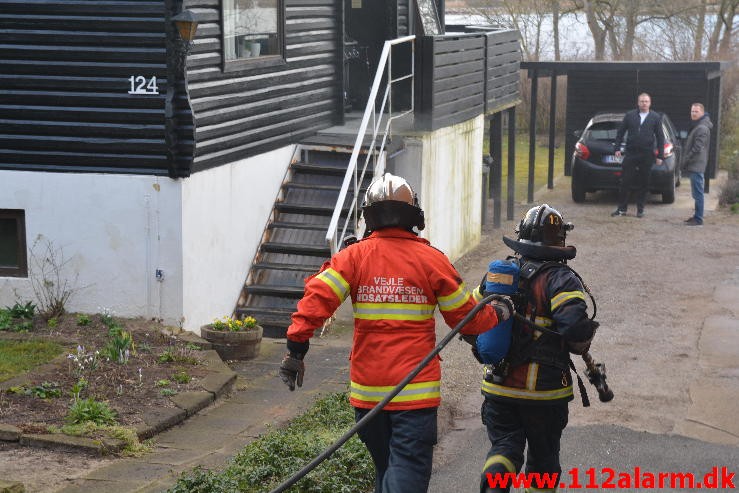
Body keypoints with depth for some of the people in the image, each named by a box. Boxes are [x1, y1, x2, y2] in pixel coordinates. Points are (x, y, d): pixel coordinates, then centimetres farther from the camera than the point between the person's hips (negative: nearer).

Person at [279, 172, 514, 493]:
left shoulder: (354, 256, -1)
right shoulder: (431, 259, -4)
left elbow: (317, 297, -14)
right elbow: (467, 319, 3)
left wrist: (296, 347, -12)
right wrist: (499, 313, 22)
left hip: (366, 389, 3)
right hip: (415, 392, -3)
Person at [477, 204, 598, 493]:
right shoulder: (561, 280, -11)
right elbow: (575, 328, -24)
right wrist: (582, 344, -2)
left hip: (499, 389, 3)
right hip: (545, 392, -3)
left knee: (504, 447, 7)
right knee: (543, 458, 14)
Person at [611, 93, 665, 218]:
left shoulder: (655, 117, 4)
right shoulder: (629, 115, 5)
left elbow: (660, 137, 4)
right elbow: (620, 132, 9)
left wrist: (660, 156, -2)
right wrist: (617, 148, 0)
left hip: (647, 155, 0)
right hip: (630, 154, 0)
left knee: (643, 184, 5)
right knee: (625, 182, -1)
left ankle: (640, 210, 14)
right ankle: (622, 209, 7)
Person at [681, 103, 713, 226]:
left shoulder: (702, 128, -16)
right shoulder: (696, 126, 17)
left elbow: (697, 149, -20)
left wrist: (686, 161, -13)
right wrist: (686, 161, 15)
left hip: (696, 166, -10)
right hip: (695, 165, 10)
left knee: (697, 193, -8)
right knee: (696, 193, 15)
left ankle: (698, 219, -7)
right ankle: (697, 216, 22)